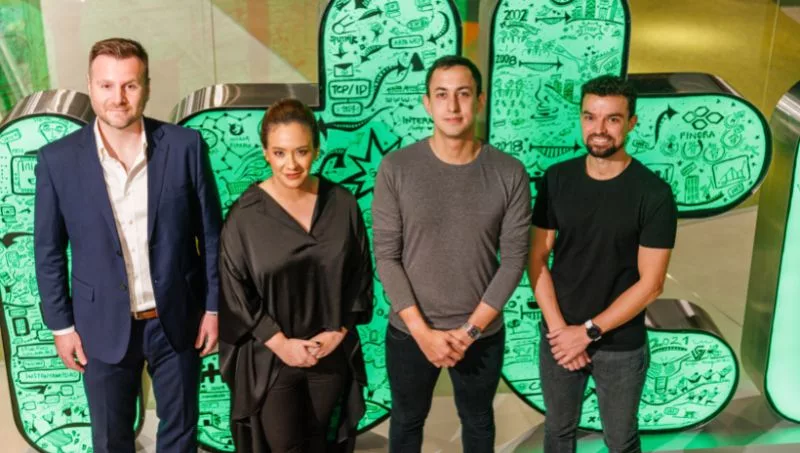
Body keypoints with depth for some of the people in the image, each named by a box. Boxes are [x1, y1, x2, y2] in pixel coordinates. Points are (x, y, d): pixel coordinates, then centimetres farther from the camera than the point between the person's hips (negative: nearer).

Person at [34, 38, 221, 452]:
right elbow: (49, 251, 0)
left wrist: (213, 307, -1)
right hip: (103, 326, 0)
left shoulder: (185, 146, -10)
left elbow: (211, 233, -3)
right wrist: (61, 324, 0)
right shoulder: (57, 159, -9)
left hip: (177, 319, 0)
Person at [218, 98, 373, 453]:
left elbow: (361, 274, 1)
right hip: (269, 358, -2)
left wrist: (339, 331, -7)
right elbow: (235, 292, -8)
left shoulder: (342, 204, -6)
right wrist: (280, 343, -12)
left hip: (332, 353, 3)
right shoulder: (245, 215, -13)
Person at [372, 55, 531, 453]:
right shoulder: (396, 169, -11)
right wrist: (423, 331, -14)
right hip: (409, 332, 0)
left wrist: (470, 330, -12)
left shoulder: (509, 173, -9)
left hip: (483, 334, 1)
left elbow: (514, 258, -8)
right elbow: (386, 256, -10)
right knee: (407, 420, 22)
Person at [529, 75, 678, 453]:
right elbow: (537, 258, -2)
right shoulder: (556, 180, -4)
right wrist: (559, 328, -11)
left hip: (621, 345, -2)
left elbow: (649, 284, -13)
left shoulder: (654, 194, -14)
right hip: (558, 336, 3)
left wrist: (589, 331, -14)